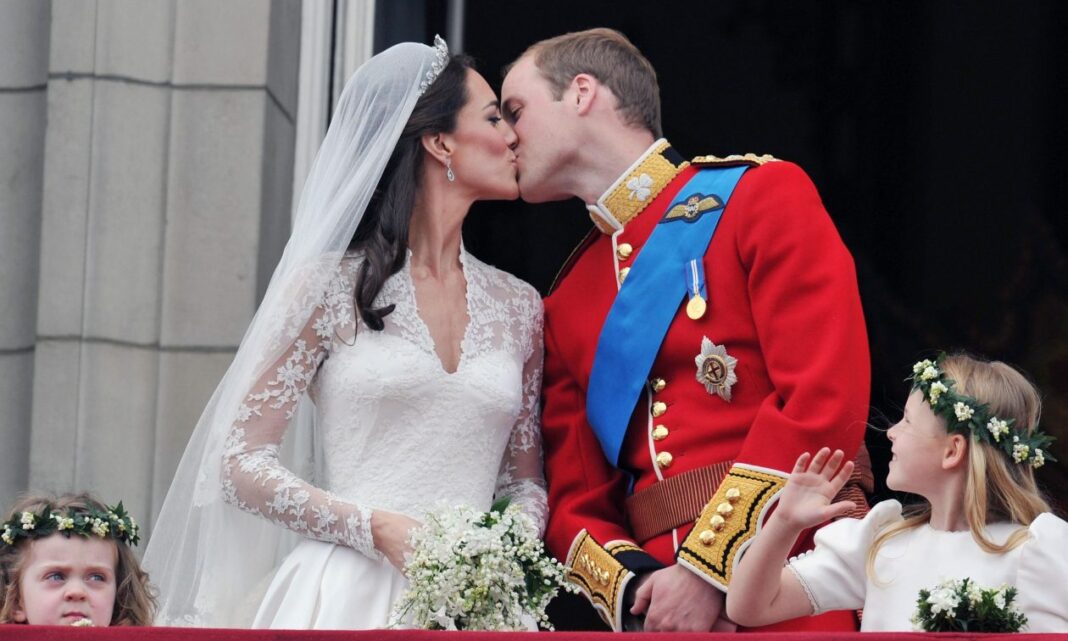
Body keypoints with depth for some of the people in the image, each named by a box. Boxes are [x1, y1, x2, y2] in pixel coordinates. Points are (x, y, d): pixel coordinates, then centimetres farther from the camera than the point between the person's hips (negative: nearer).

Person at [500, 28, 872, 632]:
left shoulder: (763, 193, -1)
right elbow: (575, 498, 13)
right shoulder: (566, 304, 16)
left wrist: (709, 571, -15)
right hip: (658, 595, 5)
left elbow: (827, 398, -12)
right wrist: (632, 590, -9)